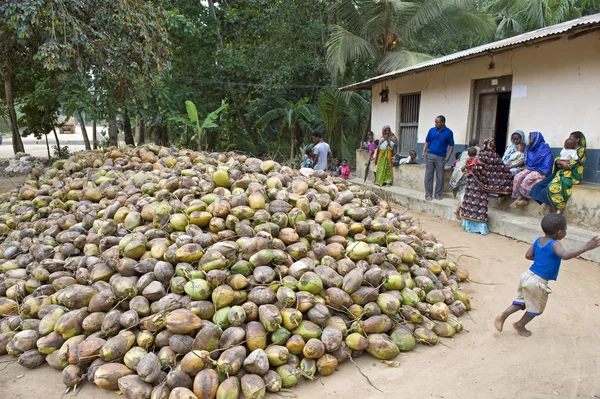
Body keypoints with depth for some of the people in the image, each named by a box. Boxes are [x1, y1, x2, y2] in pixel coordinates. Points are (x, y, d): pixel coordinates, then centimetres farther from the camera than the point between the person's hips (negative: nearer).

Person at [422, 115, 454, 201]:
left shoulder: (448, 132, -3)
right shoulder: (432, 130, 3)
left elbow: (451, 145, 1)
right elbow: (427, 142, 10)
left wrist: (448, 156, -8)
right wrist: (424, 152, -2)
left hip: (441, 157, -1)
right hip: (430, 155, 2)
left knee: (440, 176, 5)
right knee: (428, 175, 2)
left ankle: (438, 194, 16)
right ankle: (428, 194, 8)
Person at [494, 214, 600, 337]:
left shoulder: (538, 240, 4)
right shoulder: (554, 244, -20)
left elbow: (528, 255, 11)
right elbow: (565, 255, -38)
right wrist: (586, 247, -35)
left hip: (528, 276, 7)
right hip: (538, 282, -7)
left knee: (522, 301, 22)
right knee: (536, 308, 17)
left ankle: (503, 315, 11)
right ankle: (520, 325, 32)